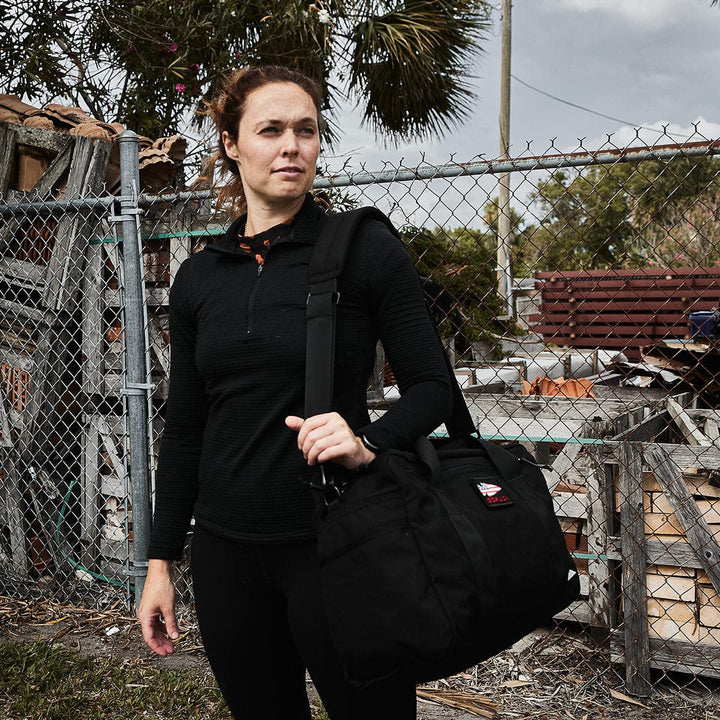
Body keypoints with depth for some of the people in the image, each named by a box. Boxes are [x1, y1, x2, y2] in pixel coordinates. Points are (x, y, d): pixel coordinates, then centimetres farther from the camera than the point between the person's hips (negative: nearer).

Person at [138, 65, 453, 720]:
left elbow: (432, 387, -3)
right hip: (225, 551, 4)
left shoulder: (364, 248, -5)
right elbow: (183, 428, 11)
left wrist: (368, 443, -23)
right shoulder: (199, 277, 6)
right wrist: (161, 560, 10)